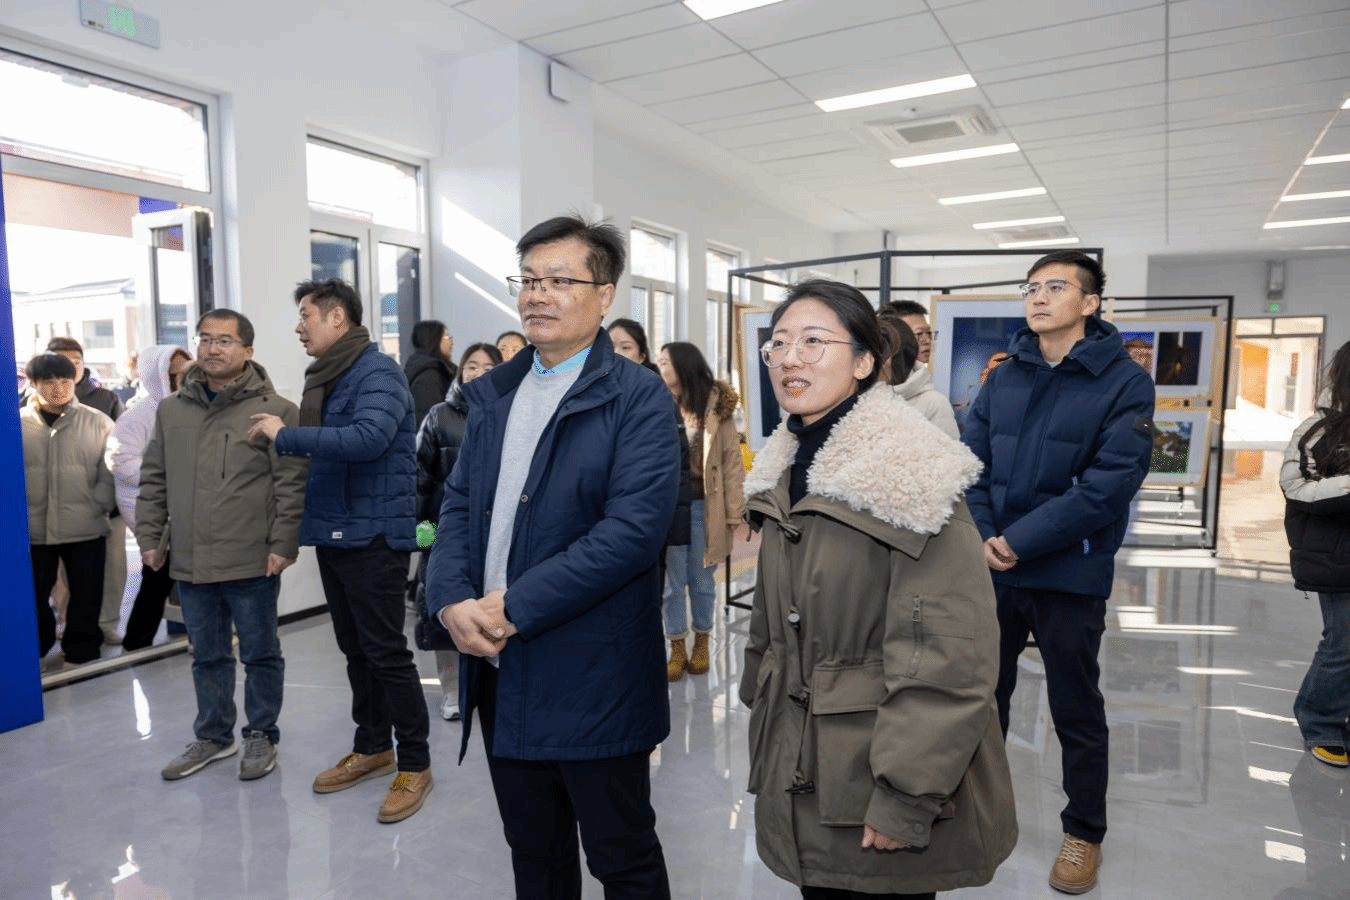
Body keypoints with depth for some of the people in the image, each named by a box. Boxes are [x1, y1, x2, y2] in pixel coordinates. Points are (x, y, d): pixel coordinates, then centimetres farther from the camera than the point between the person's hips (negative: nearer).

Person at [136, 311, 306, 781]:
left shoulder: (275, 410, -8)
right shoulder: (171, 410, 10)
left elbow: (291, 484, -10)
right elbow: (154, 480, 15)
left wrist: (283, 544, -14)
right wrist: (149, 537, 10)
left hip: (253, 563, -5)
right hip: (190, 562, 5)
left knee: (260, 653, 9)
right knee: (207, 655, 18)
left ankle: (261, 735, 25)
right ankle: (213, 735, 33)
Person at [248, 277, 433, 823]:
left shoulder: (378, 373, -13)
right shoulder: (325, 377, 15)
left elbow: (368, 438, -29)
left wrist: (285, 436, -22)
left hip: (373, 534, -9)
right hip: (333, 532, 9)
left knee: (386, 653, -2)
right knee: (354, 648, 17)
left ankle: (415, 764, 12)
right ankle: (372, 747, 32)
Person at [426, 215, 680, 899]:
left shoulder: (638, 398, -11)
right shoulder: (492, 394, 10)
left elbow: (634, 527, -21)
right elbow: (459, 504, 8)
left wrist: (515, 607, -20)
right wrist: (451, 599, -9)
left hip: (594, 677, -6)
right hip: (498, 668, 6)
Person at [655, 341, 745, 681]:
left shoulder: (715, 406, -3)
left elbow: (731, 459, -3)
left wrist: (733, 511, -7)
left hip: (703, 506, -1)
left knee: (701, 579, 13)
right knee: (671, 581, 9)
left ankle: (701, 643, 31)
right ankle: (676, 649, 23)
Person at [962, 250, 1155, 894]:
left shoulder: (1125, 382, -8)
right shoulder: (1002, 379, 6)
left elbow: (1111, 483, -17)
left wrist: (1020, 542, -19)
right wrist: (982, 539, -14)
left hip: (1070, 578, -4)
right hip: (989, 572, 4)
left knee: (1076, 714, 13)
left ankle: (1084, 833, 34)